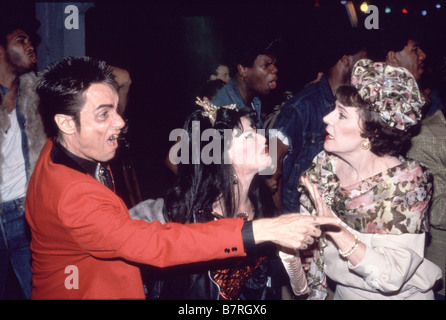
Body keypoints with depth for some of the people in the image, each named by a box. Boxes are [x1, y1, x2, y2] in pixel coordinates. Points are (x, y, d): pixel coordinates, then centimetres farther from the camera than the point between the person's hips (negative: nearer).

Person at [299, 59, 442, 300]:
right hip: (343, 291, 4)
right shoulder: (326, 164, -10)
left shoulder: (406, 181, -20)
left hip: (399, 294, -4)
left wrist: (334, 228, -32)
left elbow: (391, 278, -25)